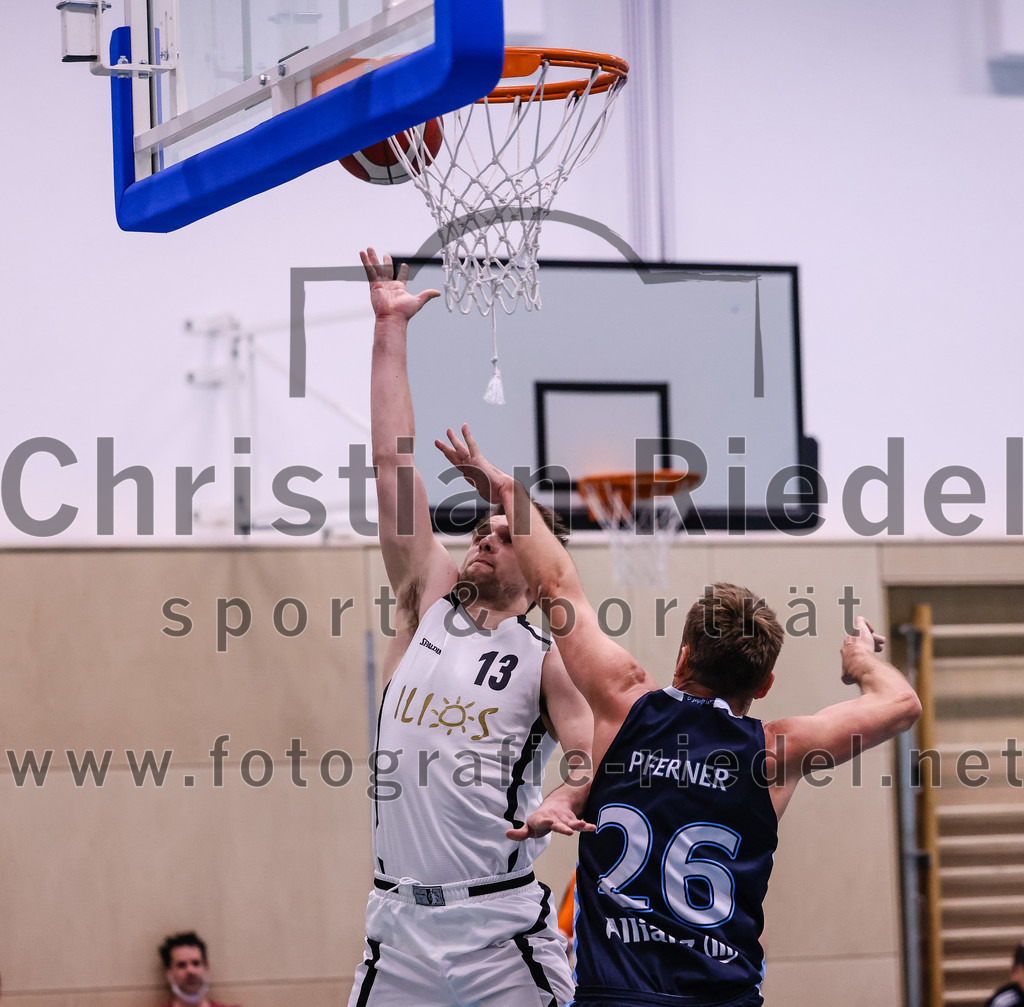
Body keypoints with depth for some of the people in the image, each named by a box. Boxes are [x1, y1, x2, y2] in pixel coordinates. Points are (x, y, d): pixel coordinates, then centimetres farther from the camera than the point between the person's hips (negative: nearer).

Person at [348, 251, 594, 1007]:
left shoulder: (552, 659, 3)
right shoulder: (429, 604, 12)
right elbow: (394, 462, 11)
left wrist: (566, 800, -31)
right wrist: (391, 330, 10)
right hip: (398, 919, 3)